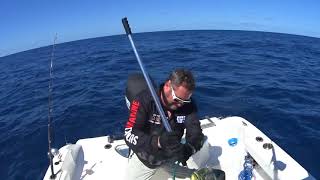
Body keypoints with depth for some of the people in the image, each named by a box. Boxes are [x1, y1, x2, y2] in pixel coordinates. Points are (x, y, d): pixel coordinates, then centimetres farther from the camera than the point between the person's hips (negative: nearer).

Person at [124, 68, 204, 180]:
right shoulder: (143, 100, -25)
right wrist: (158, 141, -46)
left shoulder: (188, 104, -14)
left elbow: (196, 133, -16)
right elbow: (129, 135, -30)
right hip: (146, 156, -2)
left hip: (173, 156, 3)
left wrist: (188, 149, -38)